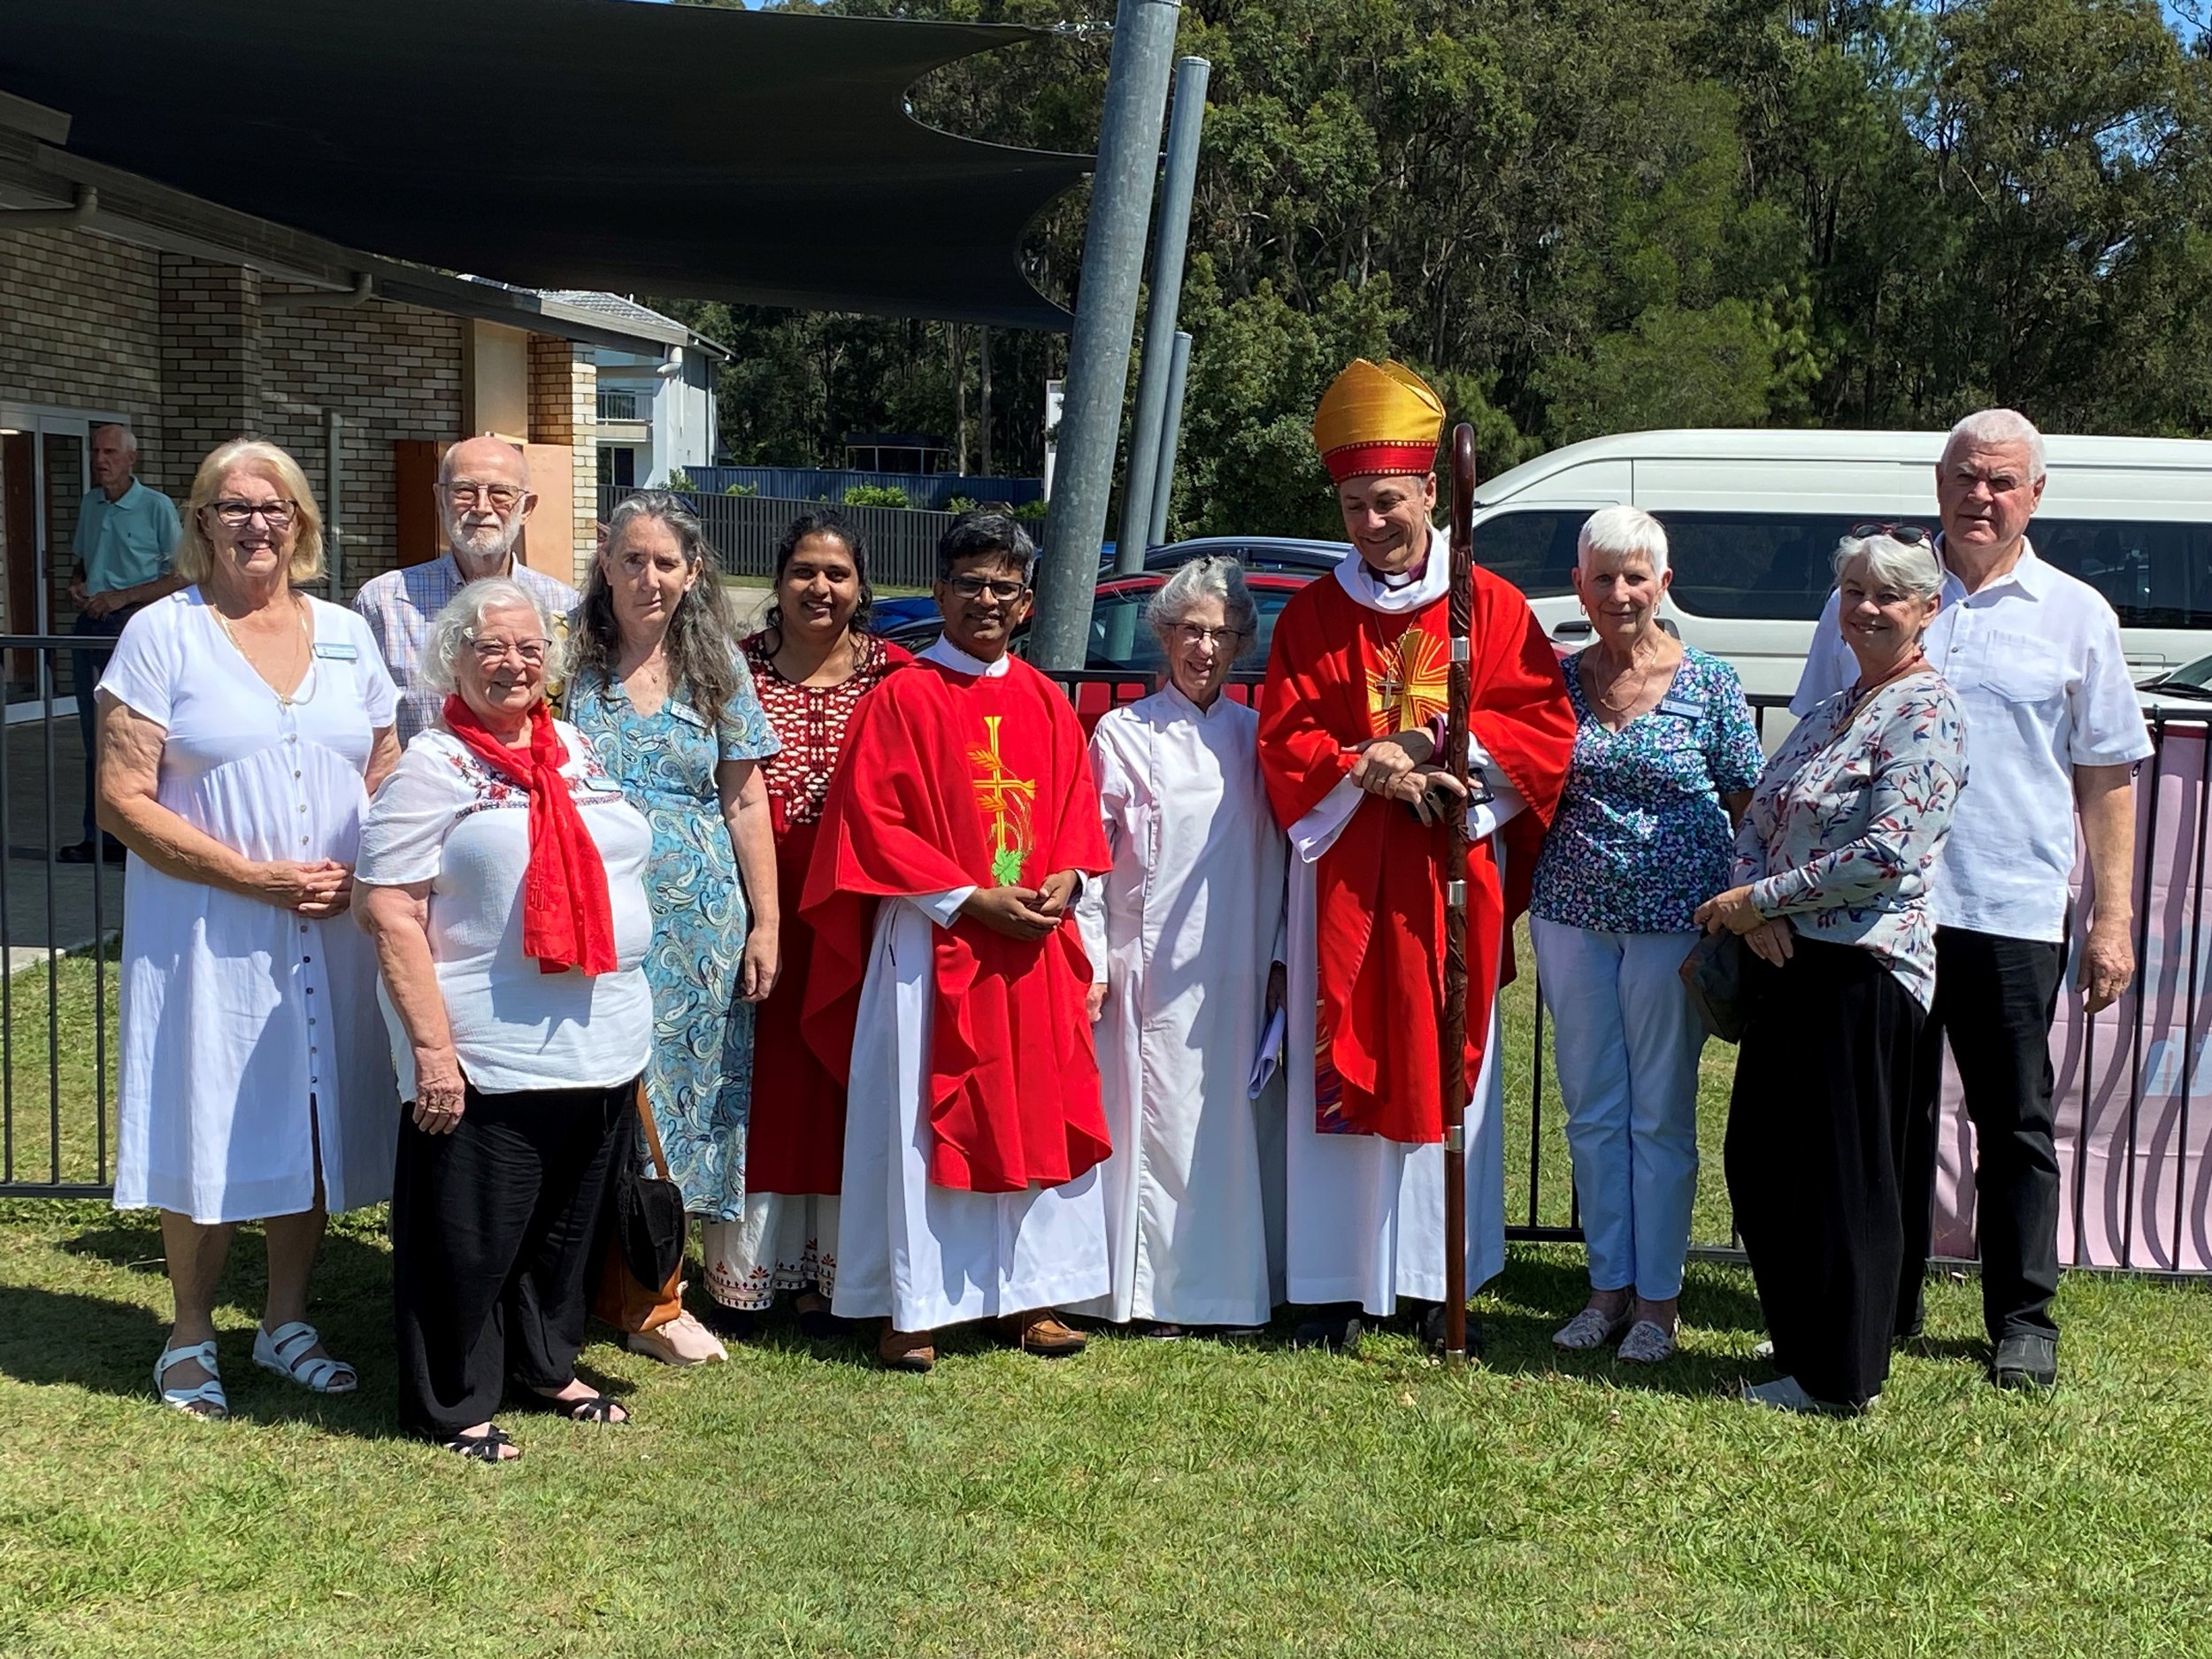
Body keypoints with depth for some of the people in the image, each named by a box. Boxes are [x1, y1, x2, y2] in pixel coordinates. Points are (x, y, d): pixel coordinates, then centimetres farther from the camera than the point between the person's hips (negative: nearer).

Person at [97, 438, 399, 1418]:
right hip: (208, 932, -4)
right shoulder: (162, 634, -3)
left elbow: (390, 777, 13)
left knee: (315, 1125, 10)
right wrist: (257, 876, -17)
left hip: (335, 932, 4)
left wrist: (358, 874, -7)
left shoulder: (344, 634, 9)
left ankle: (286, 1323, 26)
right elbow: (124, 800, -9)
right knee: (213, 1132, 2)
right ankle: (190, 1338, 20)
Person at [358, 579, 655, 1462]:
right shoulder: (433, 766, -9)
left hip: (602, 1044, 7)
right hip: (487, 1056, -7)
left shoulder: (576, 750, 12)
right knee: (470, 1235, 3)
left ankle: (549, 1365, 37)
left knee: (570, 1223, 19)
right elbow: (389, 911, -14)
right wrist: (431, 1045, -20)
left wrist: (629, 1022, 18)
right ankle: (454, 1402, 19)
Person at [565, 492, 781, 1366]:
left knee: (681, 1091, 6)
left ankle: (653, 1295, 16)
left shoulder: (717, 664, 7)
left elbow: (745, 802, 9)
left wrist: (764, 924, 4)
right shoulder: (571, 660, 1)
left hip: (701, 925, 2)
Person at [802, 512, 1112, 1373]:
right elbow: (874, 820, -10)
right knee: (922, 1121, 0)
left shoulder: (1045, 704, 10)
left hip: (1034, 944, 5)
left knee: (1035, 1119, 8)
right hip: (930, 944, -5)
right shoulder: (901, 698, -5)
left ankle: (1026, 1295, 20)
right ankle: (910, 1308, 9)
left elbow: (1077, 811, 15)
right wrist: (967, 899, -15)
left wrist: (1065, 881, -6)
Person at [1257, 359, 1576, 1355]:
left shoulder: (1490, 606, 4)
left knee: (1446, 1069, 4)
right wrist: (1367, 769, -16)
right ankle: (1339, 1285, 6)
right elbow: (1284, 742, 2)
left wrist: (1452, 744, -17)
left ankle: (1438, 1281, 13)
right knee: (1340, 1073, 1)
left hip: (1452, 872, 0)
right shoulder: (1313, 616, 7)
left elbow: (1544, 725, -1)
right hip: (1343, 873, 1)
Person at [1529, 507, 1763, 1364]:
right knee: (1592, 1109, 11)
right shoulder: (1558, 681, 4)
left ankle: (1657, 1296, 17)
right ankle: (1609, 1285, 24)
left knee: (1661, 1112, 6)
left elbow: (1749, 808, -1)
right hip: (1573, 916, 3)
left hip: (1674, 917, -3)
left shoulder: (1710, 685, -4)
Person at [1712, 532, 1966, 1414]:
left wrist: (1761, 898, -14)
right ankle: (1801, 1348, 28)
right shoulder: (1836, 706, 16)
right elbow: (1760, 812, 14)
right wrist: (1756, 909, -6)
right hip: (1792, 959, 9)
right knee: (1760, 1164, 14)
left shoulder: (1925, 715, -11)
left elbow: (1889, 856, -21)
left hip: (1863, 968, -9)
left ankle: (1836, 1378, 13)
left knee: (1837, 1175, 0)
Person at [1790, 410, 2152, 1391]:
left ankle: (2024, 1320, 18)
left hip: (2012, 913, -1)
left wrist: (2113, 921, 0)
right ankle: (1886, 1306, 23)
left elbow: (2107, 779, 5)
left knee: (2014, 1124, 6)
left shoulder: (2076, 617, 5)